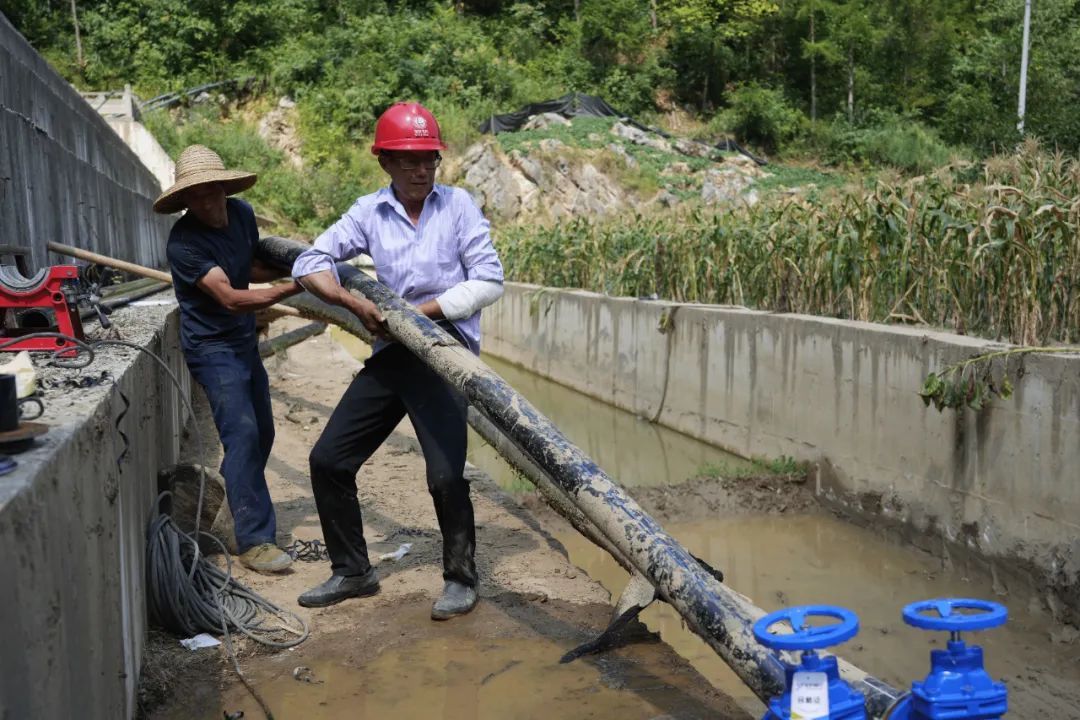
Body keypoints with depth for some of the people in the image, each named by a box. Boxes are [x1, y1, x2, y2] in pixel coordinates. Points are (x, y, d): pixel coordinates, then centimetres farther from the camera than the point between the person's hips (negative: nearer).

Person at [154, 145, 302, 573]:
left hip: (244, 339, 8)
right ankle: (254, 539, -12)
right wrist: (294, 286, -33)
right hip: (212, 346, -8)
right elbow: (231, 298, -28)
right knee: (242, 434, -16)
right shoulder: (184, 242, -23)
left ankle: (243, 504, 38)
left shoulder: (241, 213, -2)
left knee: (262, 432, 16)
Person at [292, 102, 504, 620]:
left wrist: (419, 311, -11)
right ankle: (352, 572, 23)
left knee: (445, 474, -15)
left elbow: (489, 281, -6)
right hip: (390, 353, 5)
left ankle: (460, 578, 10)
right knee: (328, 458, 6)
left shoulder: (458, 204, 0)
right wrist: (356, 304, -12)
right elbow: (309, 264, 3)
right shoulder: (369, 212, 7)